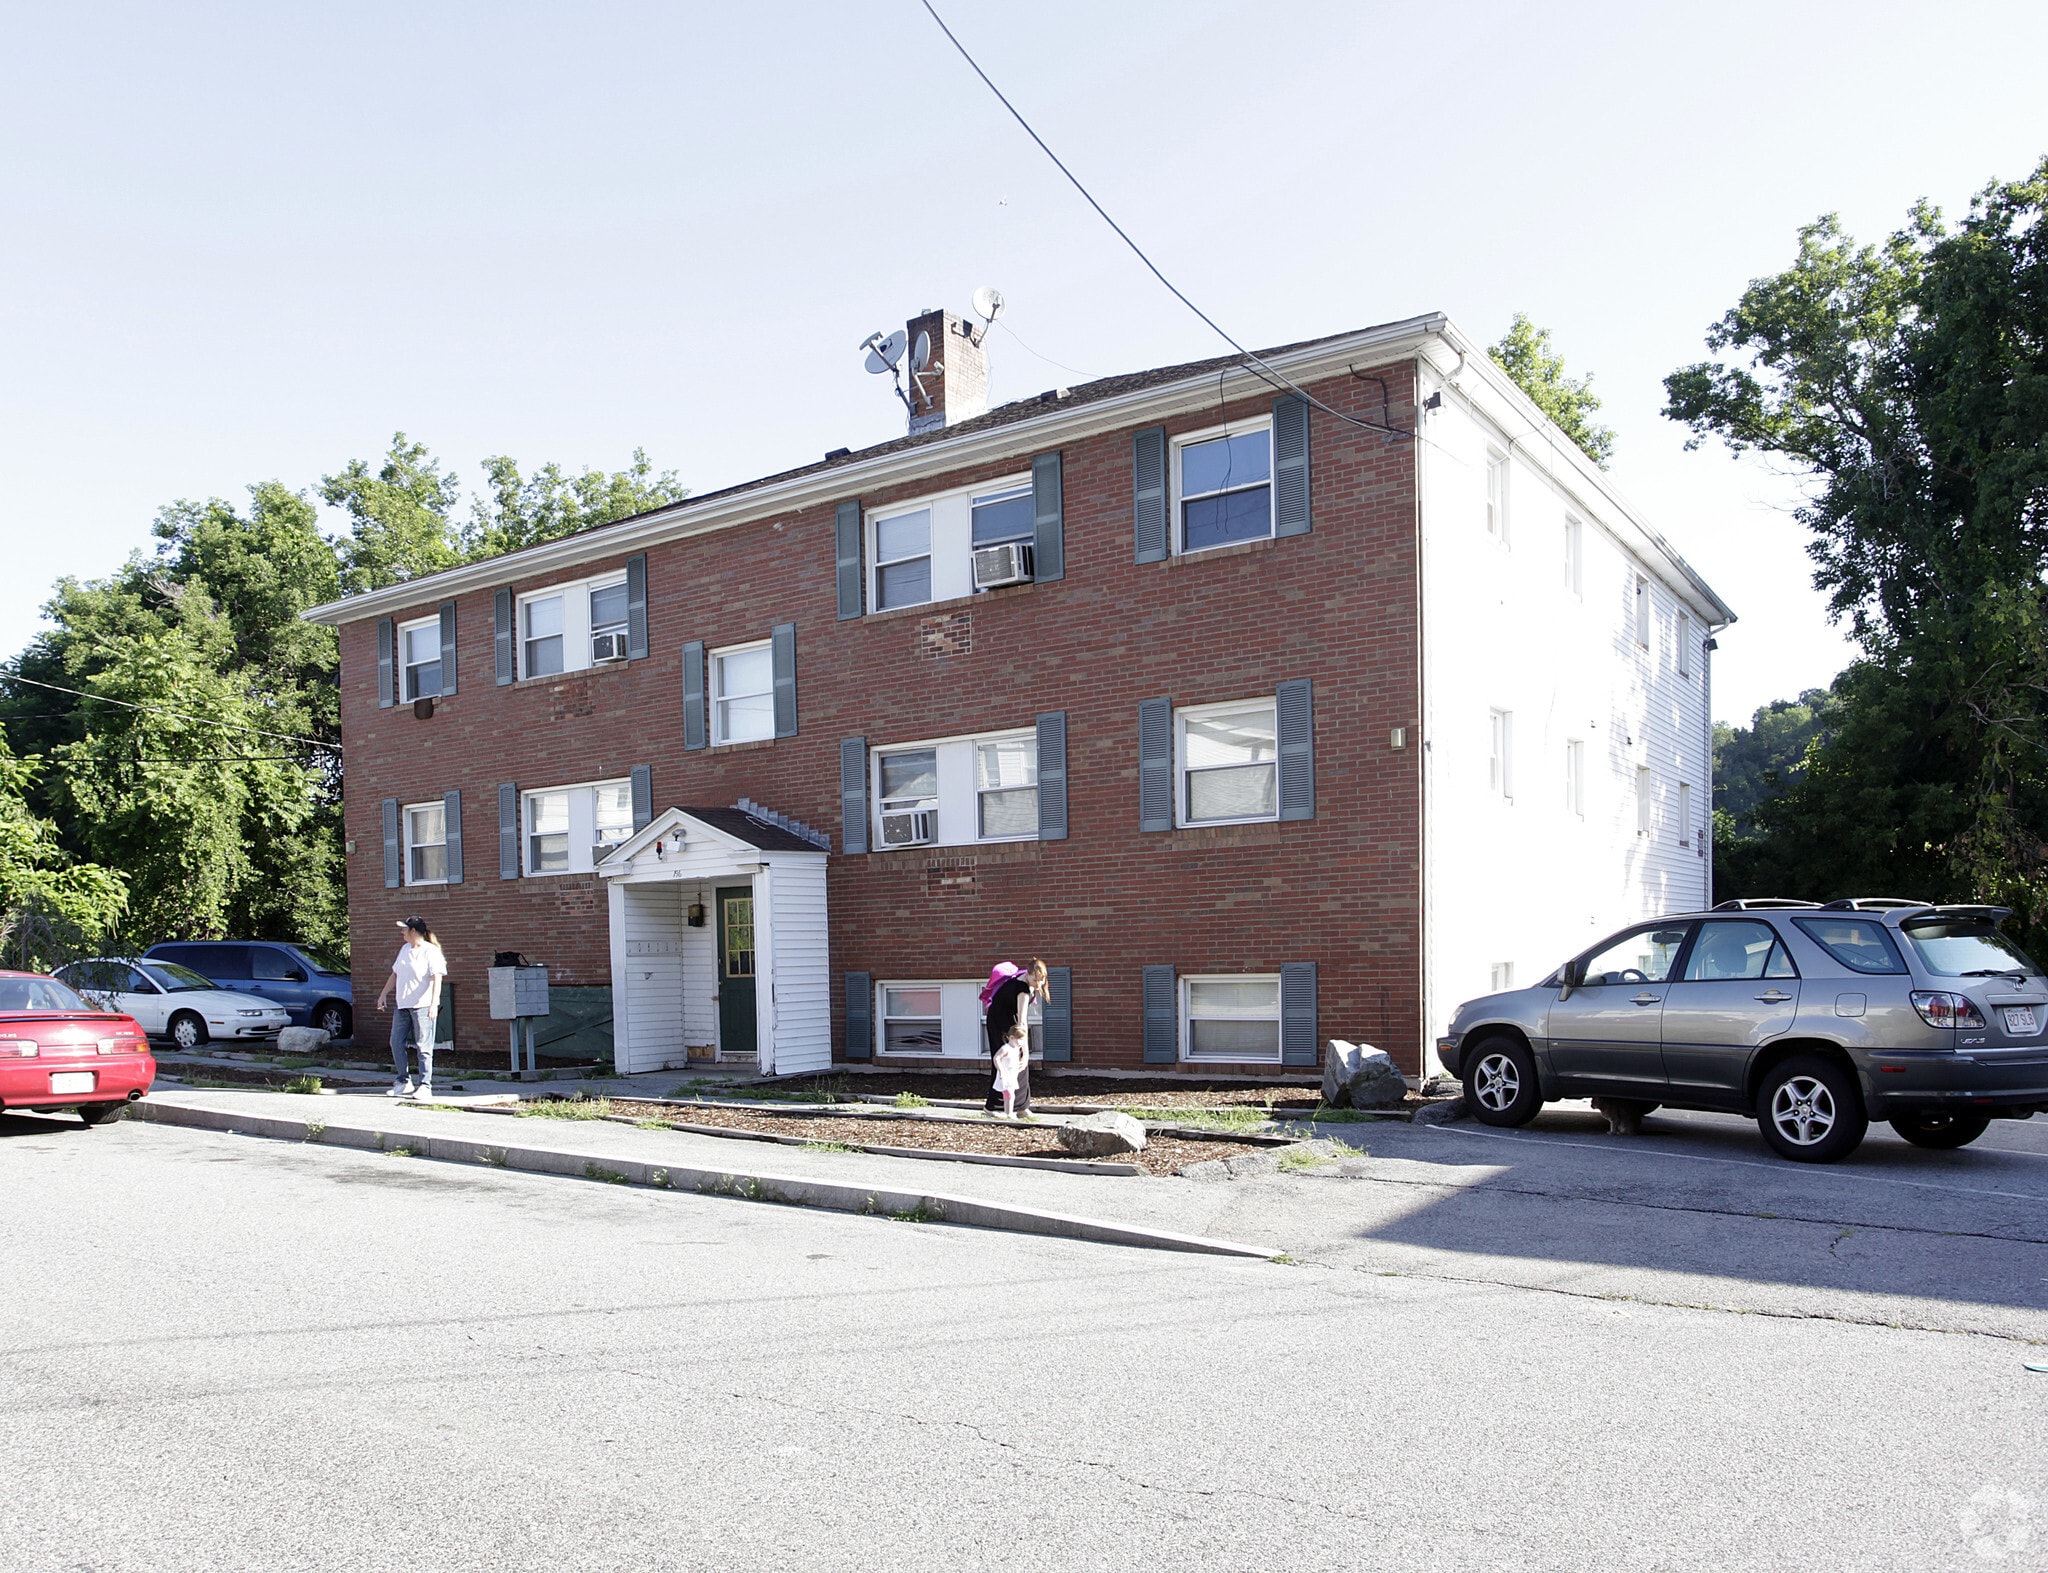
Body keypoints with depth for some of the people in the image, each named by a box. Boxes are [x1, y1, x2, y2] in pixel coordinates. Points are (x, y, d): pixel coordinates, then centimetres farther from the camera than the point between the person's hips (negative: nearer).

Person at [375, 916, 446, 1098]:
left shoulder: (431, 951, -9)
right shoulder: (405, 949, 16)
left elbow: (437, 979, -18)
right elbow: (395, 974, 26)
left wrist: (434, 1004, -28)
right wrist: (383, 994, 23)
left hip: (422, 1006, -8)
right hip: (402, 1005, 8)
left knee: (423, 1047, -6)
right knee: (396, 1043, 8)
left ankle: (425, 1086, -3)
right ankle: (404, 1082, 18)